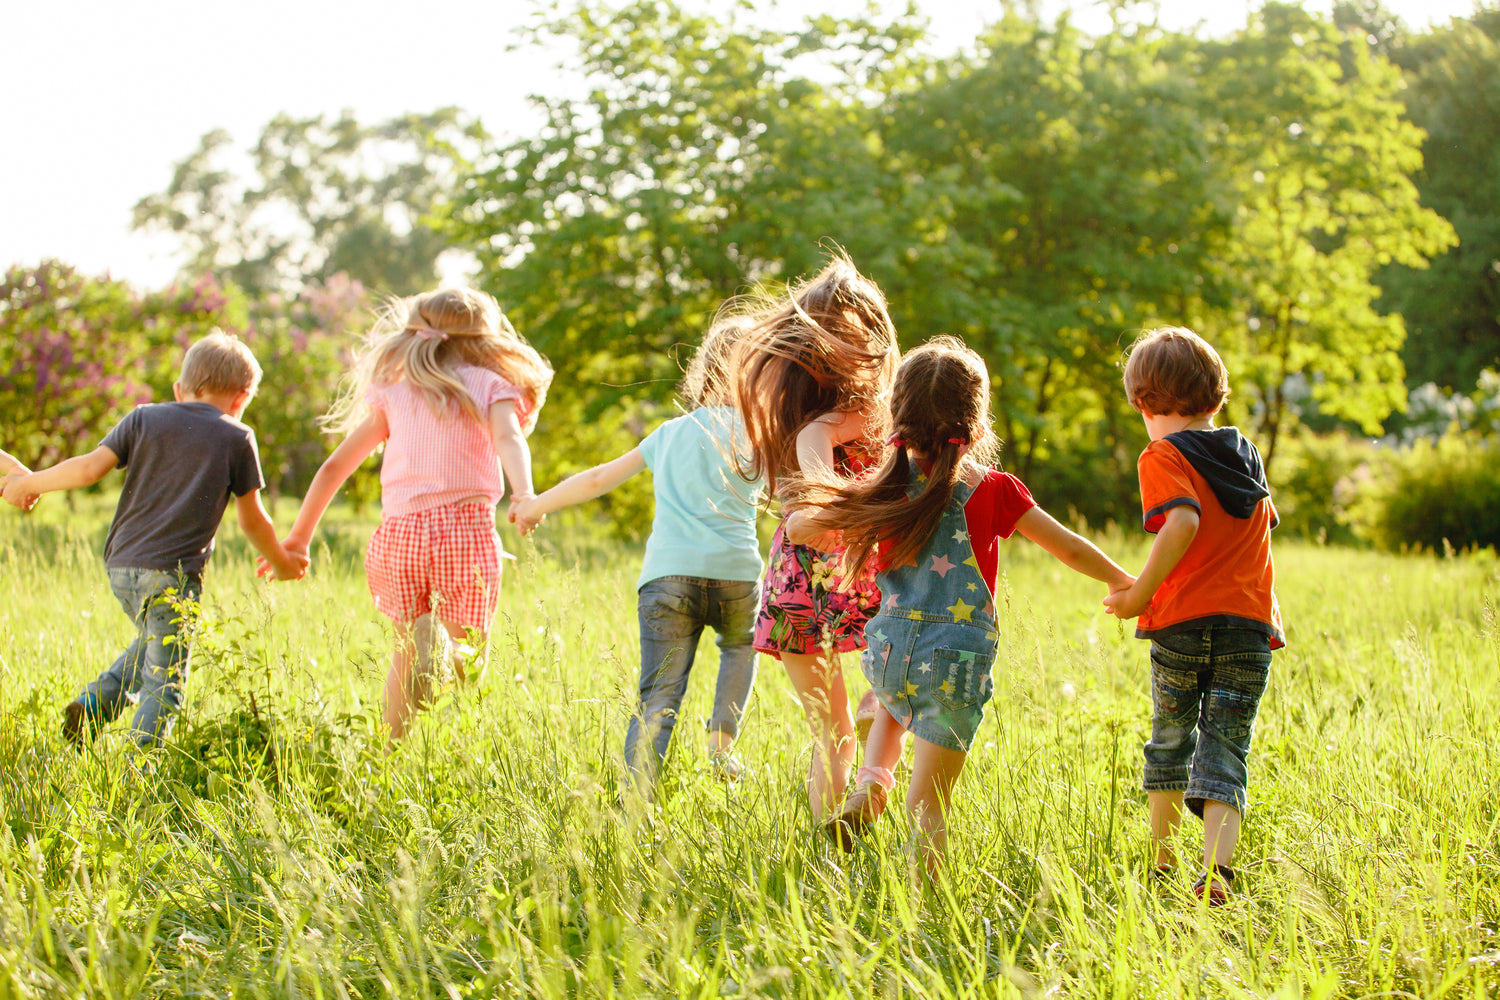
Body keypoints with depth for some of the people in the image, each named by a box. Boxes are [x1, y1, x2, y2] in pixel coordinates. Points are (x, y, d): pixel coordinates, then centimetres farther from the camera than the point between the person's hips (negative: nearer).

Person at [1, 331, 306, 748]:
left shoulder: (144, 418, 10)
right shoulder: (237, 438, 3)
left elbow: (90, 467, -2)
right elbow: (252, 520, 8)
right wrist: (282, 561, 25)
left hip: (121, 564, 5)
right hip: (172, 573, -5)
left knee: (153, 644, 29)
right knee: (164, 683, 2)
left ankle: (93, 704, 11)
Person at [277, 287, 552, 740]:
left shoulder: (394, 392, 18)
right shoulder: (492, 385, 11)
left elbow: (334, 467, 17)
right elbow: (508, 439, -11)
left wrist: (298, 537, 23)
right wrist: (523, 493, -27)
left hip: (399, 533, 3)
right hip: (464, 525, -2)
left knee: (404, 651, 17)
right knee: (468, 652, 6)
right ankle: (445, 647, -23)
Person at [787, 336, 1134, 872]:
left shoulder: (887, 490, 1)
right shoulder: (994, 491, -4)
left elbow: (798, 527, 3)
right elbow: (1070, 549, 2)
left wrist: (857, 547, 23)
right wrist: (1124, 582, 19)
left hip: (890, 650, 3)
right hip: (957, 657, -3)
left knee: (893, 712, 37)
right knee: (927, 807, 2)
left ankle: (872, 783, 12)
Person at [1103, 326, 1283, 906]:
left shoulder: (1164, 456, -2)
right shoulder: (1248, 457, 16)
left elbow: (1183, 521, -19)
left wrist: (1139, 596, -14)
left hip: (1183, 624, -3)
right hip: (1252, 625, 3)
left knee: (1170, 739, 17)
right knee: (1225, 754, 0)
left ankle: (1161, 856, 26)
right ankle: (1216, 868, -18)